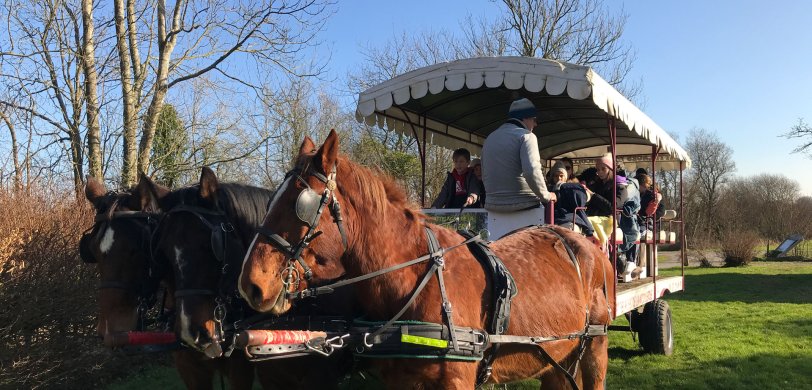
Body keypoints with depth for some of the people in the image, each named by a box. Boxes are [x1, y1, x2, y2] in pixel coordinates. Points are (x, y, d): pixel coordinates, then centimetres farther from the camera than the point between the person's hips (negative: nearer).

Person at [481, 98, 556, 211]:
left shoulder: (490, 138, 15)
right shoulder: (526, 135, -6)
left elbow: (484, 177, 16)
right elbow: (532, 171, -20)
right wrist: (546, 196, -9)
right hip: (523, 204, -6)